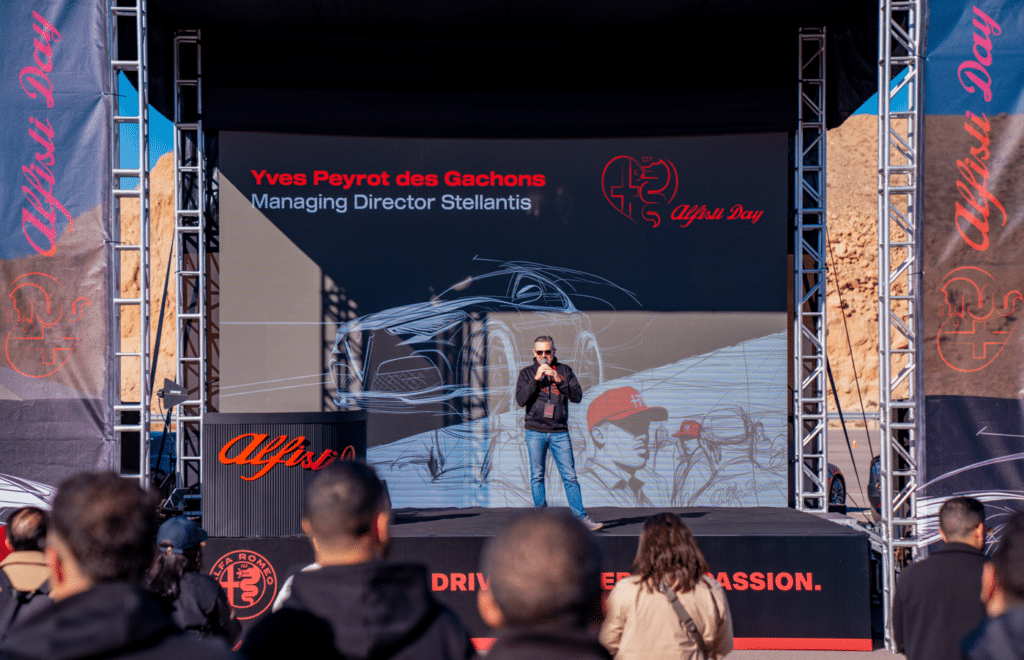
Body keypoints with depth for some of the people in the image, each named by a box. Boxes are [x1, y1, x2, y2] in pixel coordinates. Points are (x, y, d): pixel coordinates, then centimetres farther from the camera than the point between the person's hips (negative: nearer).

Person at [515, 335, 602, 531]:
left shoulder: (565, 371, 9)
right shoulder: (527, 373, 7)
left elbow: (577, 396, 0)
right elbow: (520, 400, -5)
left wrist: (558, 381, -12)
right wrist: (536, 379, -13)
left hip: (559, 432, 0)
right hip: (535, 431, 0)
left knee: (570, 476, -3)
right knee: (537, 476, 0)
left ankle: (581, 518, -2)